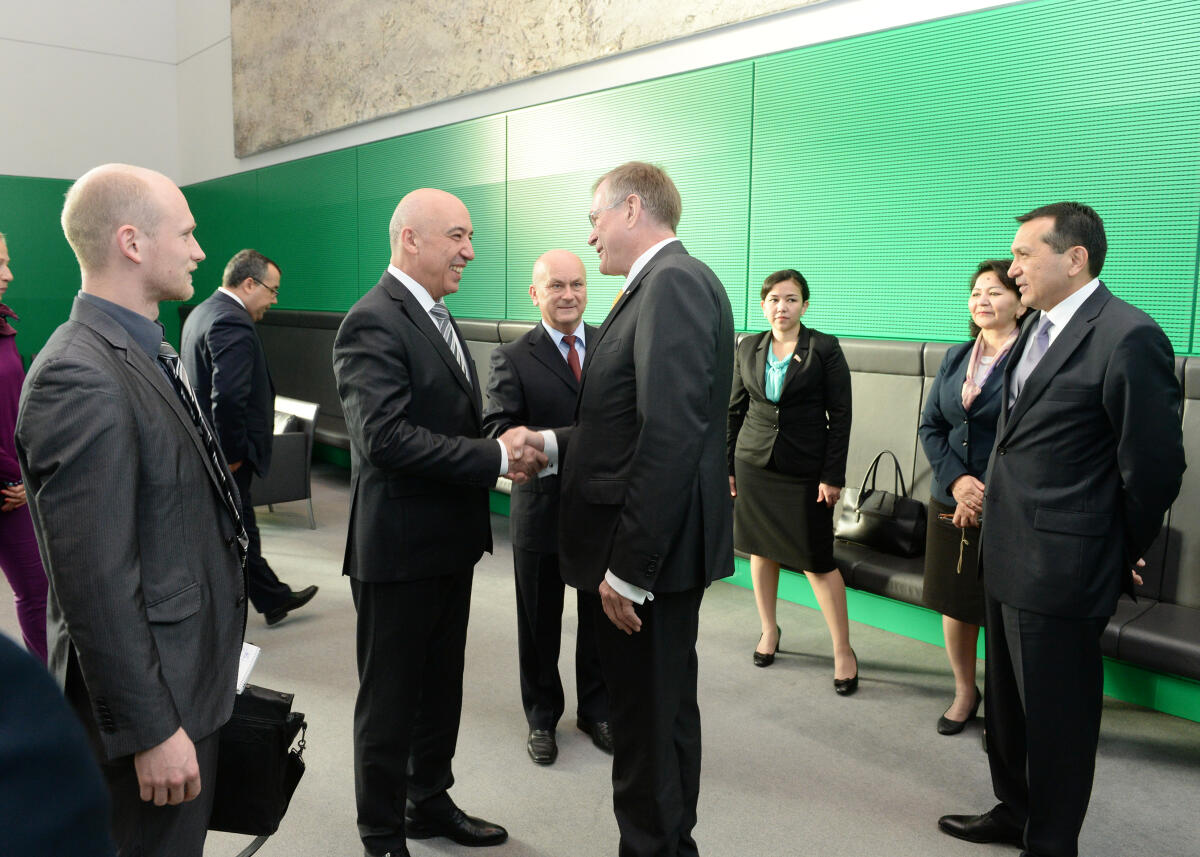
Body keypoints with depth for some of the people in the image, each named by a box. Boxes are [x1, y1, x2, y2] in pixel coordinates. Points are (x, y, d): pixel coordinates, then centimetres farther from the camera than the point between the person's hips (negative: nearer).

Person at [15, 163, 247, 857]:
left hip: (196, 672, 9)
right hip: (155, 692, -9)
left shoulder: (148, 350, 7)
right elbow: (96, 582, -25)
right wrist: (153, 730, -20)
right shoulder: (78, 377, -23)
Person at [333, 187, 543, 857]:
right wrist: (496, 457, -24)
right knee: (391, 699, 9)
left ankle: (430, 802, 41)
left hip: (450, 543, 9)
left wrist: (504, 446, 1)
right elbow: (386, 436, -27)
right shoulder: (373, 323, -18)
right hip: (399, 549, -9)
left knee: (441, 688, 22)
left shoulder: (437, 317, 12)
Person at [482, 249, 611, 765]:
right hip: (542, 513, -2)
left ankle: (596, 710, 38)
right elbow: (498, 430, -17)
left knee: (601, 620, 16)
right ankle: (542, 717, 35)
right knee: (540, 625, 14)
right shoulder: (512, 359, -5)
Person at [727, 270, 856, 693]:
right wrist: (727, 465, 8)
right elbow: (734, 409, 11)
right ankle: (769, 630, 32)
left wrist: (833, 476, -10)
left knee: (817, 560, -3)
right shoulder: (748, 348, 6)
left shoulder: (825, 348, -5)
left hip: (805, 468, -4)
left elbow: (840, 416, -6)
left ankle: (843, 650, 12)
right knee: (761, 549, 12)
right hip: (754, 463, 4)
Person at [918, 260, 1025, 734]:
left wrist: (986, 493, -15)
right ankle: (964, 692, 33)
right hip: (951, 500, 6)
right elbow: (930, 426, 7)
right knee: (955, 601, 14)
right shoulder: (955, 358, 11)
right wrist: (956, 480, -8)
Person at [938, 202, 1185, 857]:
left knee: (1056, 712, 8)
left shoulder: (1129, 338, -17)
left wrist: (1118, 558, -3)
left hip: (1061, 566, -9)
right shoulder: (1038, 328, 10)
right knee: (1007, 699, 23)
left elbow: (1154, 467, -14)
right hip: (1007, 553, 9)